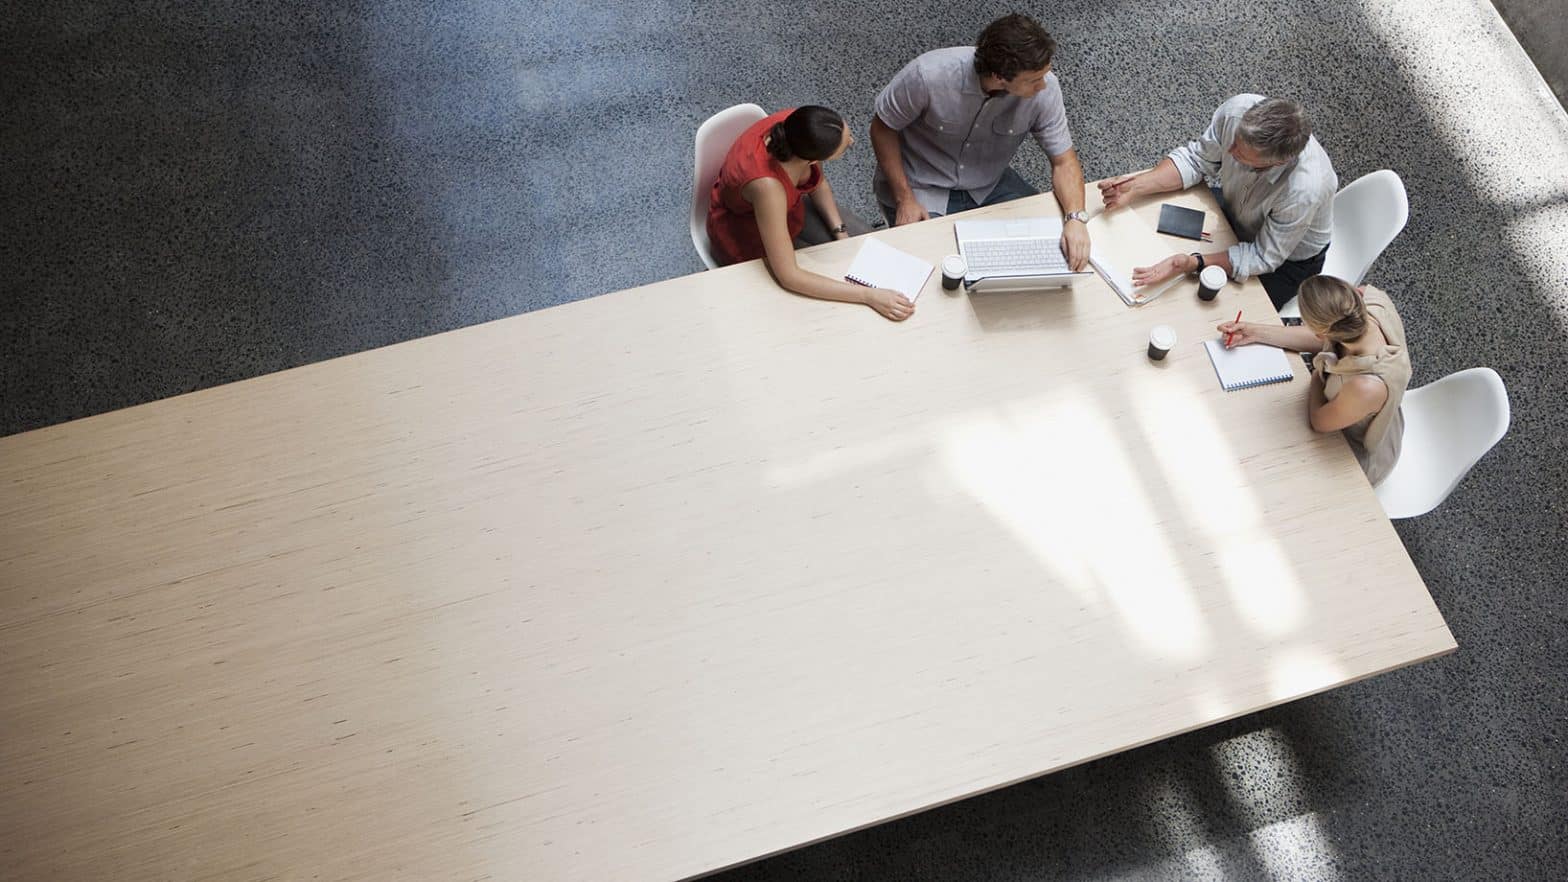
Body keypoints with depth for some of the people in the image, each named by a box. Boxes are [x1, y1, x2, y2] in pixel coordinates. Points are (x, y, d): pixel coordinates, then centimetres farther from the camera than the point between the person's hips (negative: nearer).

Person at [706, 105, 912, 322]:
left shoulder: (799, 126, -26)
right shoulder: (767, 185, -45)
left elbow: (818, 183, -2)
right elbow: (788, 276, -40)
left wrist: (841, 233, -10)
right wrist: (869, 295, -40)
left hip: (787, 206, 6)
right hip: (744, 237, -6)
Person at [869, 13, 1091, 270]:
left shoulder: (1044, 88, -21)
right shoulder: (928, 75, -30)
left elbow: (1063, 160, -12)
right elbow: (883, 128, -14)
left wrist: (1076, 218, -30)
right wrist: (904, 199, -18)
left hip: (990, 187, 3)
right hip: (923, 189, -3)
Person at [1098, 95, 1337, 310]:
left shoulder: (1305, 190, -43)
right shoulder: (1238, 110, -31)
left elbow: (1263, 257, -30)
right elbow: (1197, 159, -13)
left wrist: (1193, 264, -43)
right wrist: (1138, 185, -27)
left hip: (1288, 258, -5)